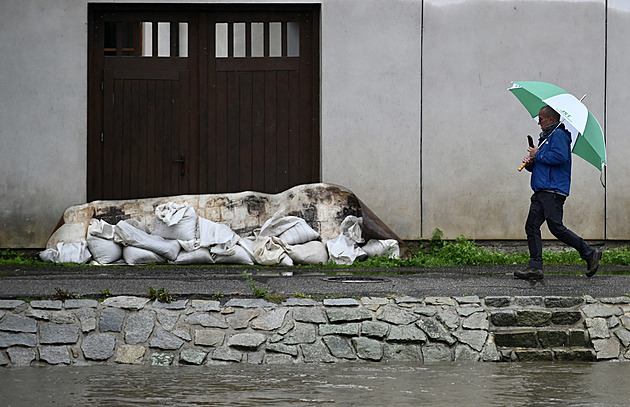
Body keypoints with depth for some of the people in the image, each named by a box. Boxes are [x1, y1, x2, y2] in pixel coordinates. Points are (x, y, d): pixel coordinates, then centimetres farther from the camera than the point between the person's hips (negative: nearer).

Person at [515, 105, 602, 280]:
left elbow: (560, 156, -23)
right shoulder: (546, 137, 26)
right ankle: (535, 266, -2)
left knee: (557, 228, -13)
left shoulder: (558, 134, -6)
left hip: (553, 191, -10)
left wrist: (538, 155, -11)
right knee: (532, 226, 1)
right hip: (541, 191, 10)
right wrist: (530, 162, 7)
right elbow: (538, 166, 30)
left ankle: (589, 254, -2)